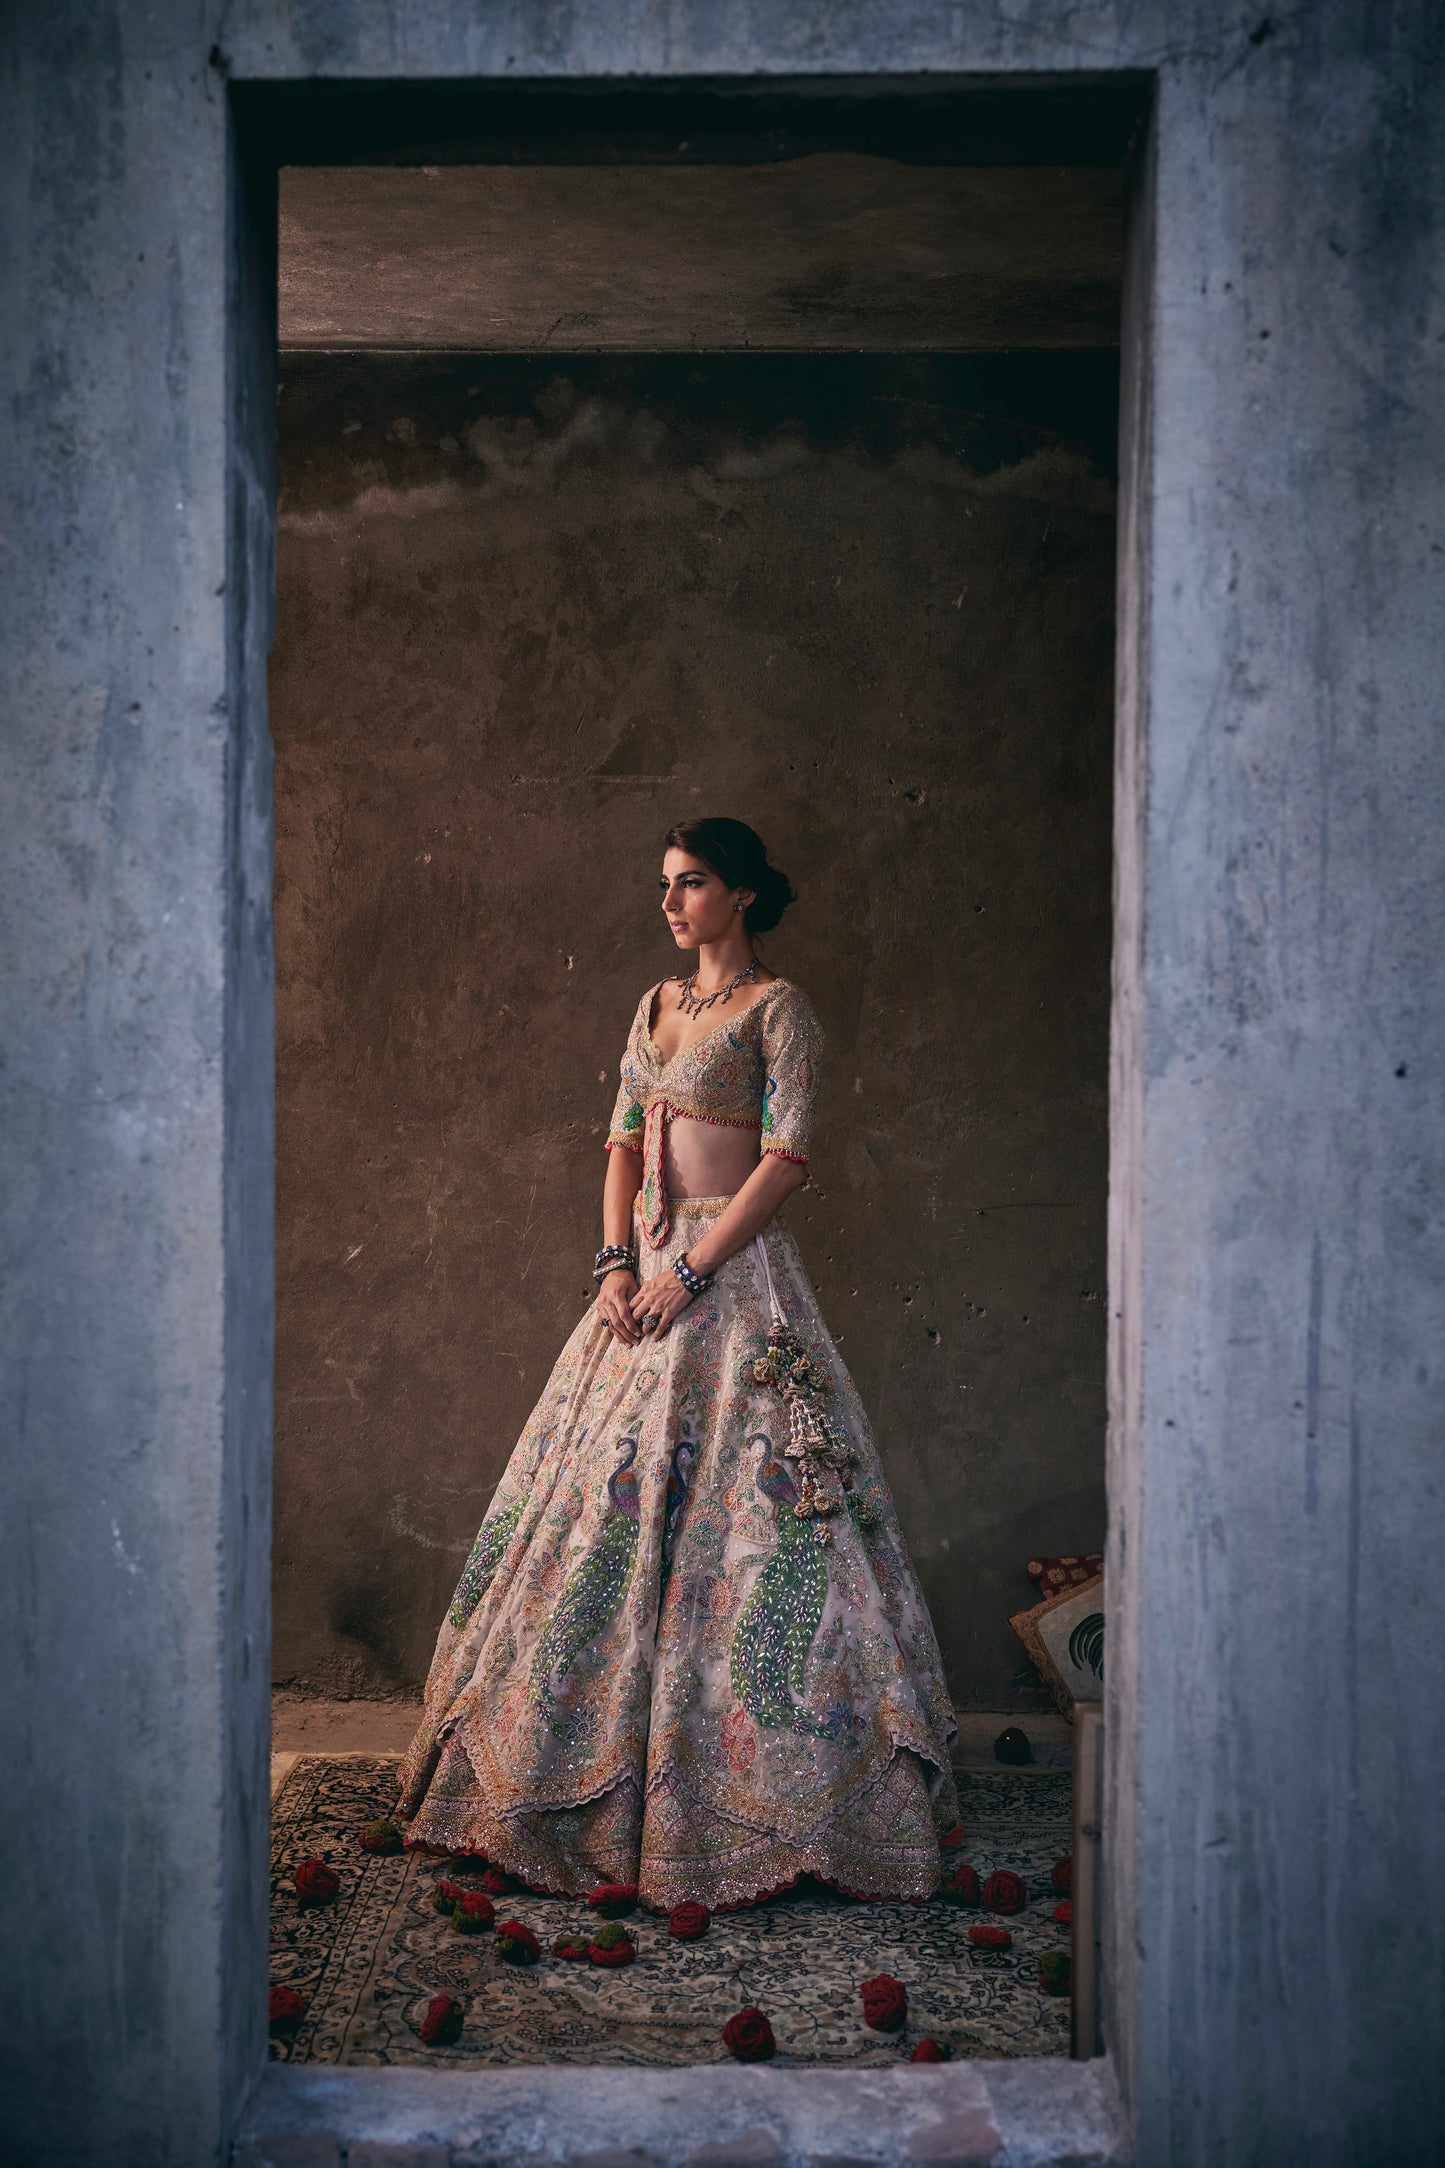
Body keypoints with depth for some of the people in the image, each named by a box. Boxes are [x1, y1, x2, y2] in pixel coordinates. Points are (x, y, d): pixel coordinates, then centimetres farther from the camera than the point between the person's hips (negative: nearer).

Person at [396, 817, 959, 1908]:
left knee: (733, 1506, -7)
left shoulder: (777, 1006, -4)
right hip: (646, 1273, 7)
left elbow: (786, 1158, -12)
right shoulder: (659, 1003, 17)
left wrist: (689, 1271, -16)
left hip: (735, 1271, -7)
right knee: (605, 1509, 8)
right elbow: (625, 1142, 14)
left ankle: (747, 1791, 5)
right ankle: (607, 1775, 20)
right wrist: (616, 1263, -1)